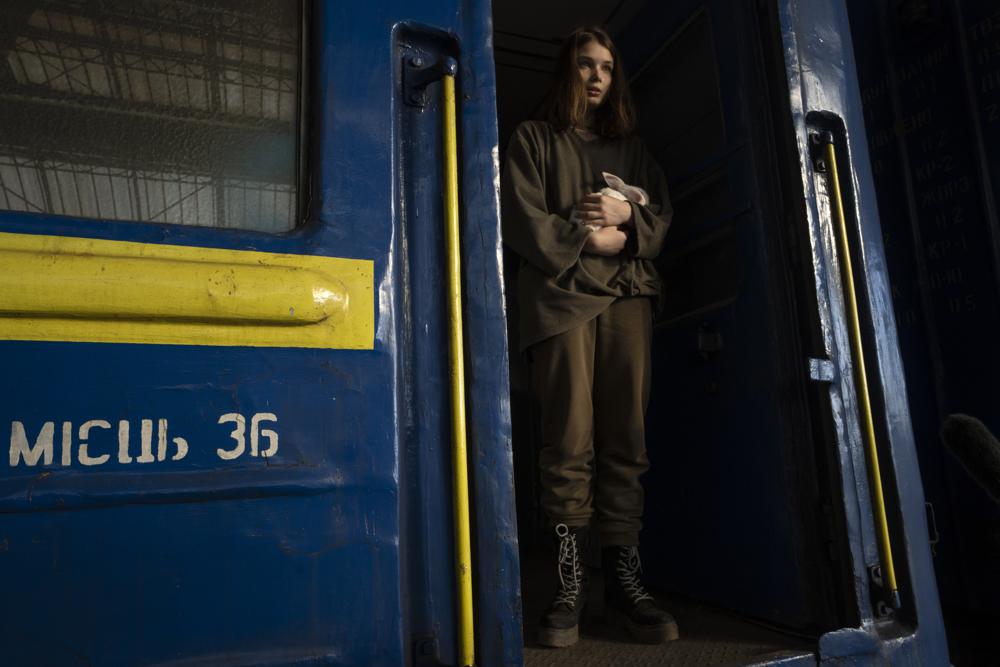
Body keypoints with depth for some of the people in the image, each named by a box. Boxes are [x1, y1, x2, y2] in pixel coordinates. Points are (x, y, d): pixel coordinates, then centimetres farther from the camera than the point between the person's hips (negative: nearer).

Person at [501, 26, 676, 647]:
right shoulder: (534, 138, 16)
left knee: (627, 440, -3)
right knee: (570, 444, -9)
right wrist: (589, 238, -6)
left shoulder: (633, 147, 27)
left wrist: (627, 217, -4)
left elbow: (662, 217, 17)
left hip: (629, 296, 4)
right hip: (562, 294, -3)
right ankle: (570, 585, -1)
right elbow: (523, 220, 2)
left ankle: (625, 578, 4)